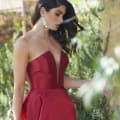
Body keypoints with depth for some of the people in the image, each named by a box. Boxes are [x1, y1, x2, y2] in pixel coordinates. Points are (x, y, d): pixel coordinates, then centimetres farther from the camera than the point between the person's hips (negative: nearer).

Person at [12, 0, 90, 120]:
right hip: (40, 109, -6)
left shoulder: (56, 41, 11)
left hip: (63, 108, 6)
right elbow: (18, 88, -8)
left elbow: (59, 79, 12)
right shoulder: (24, 43, -8)